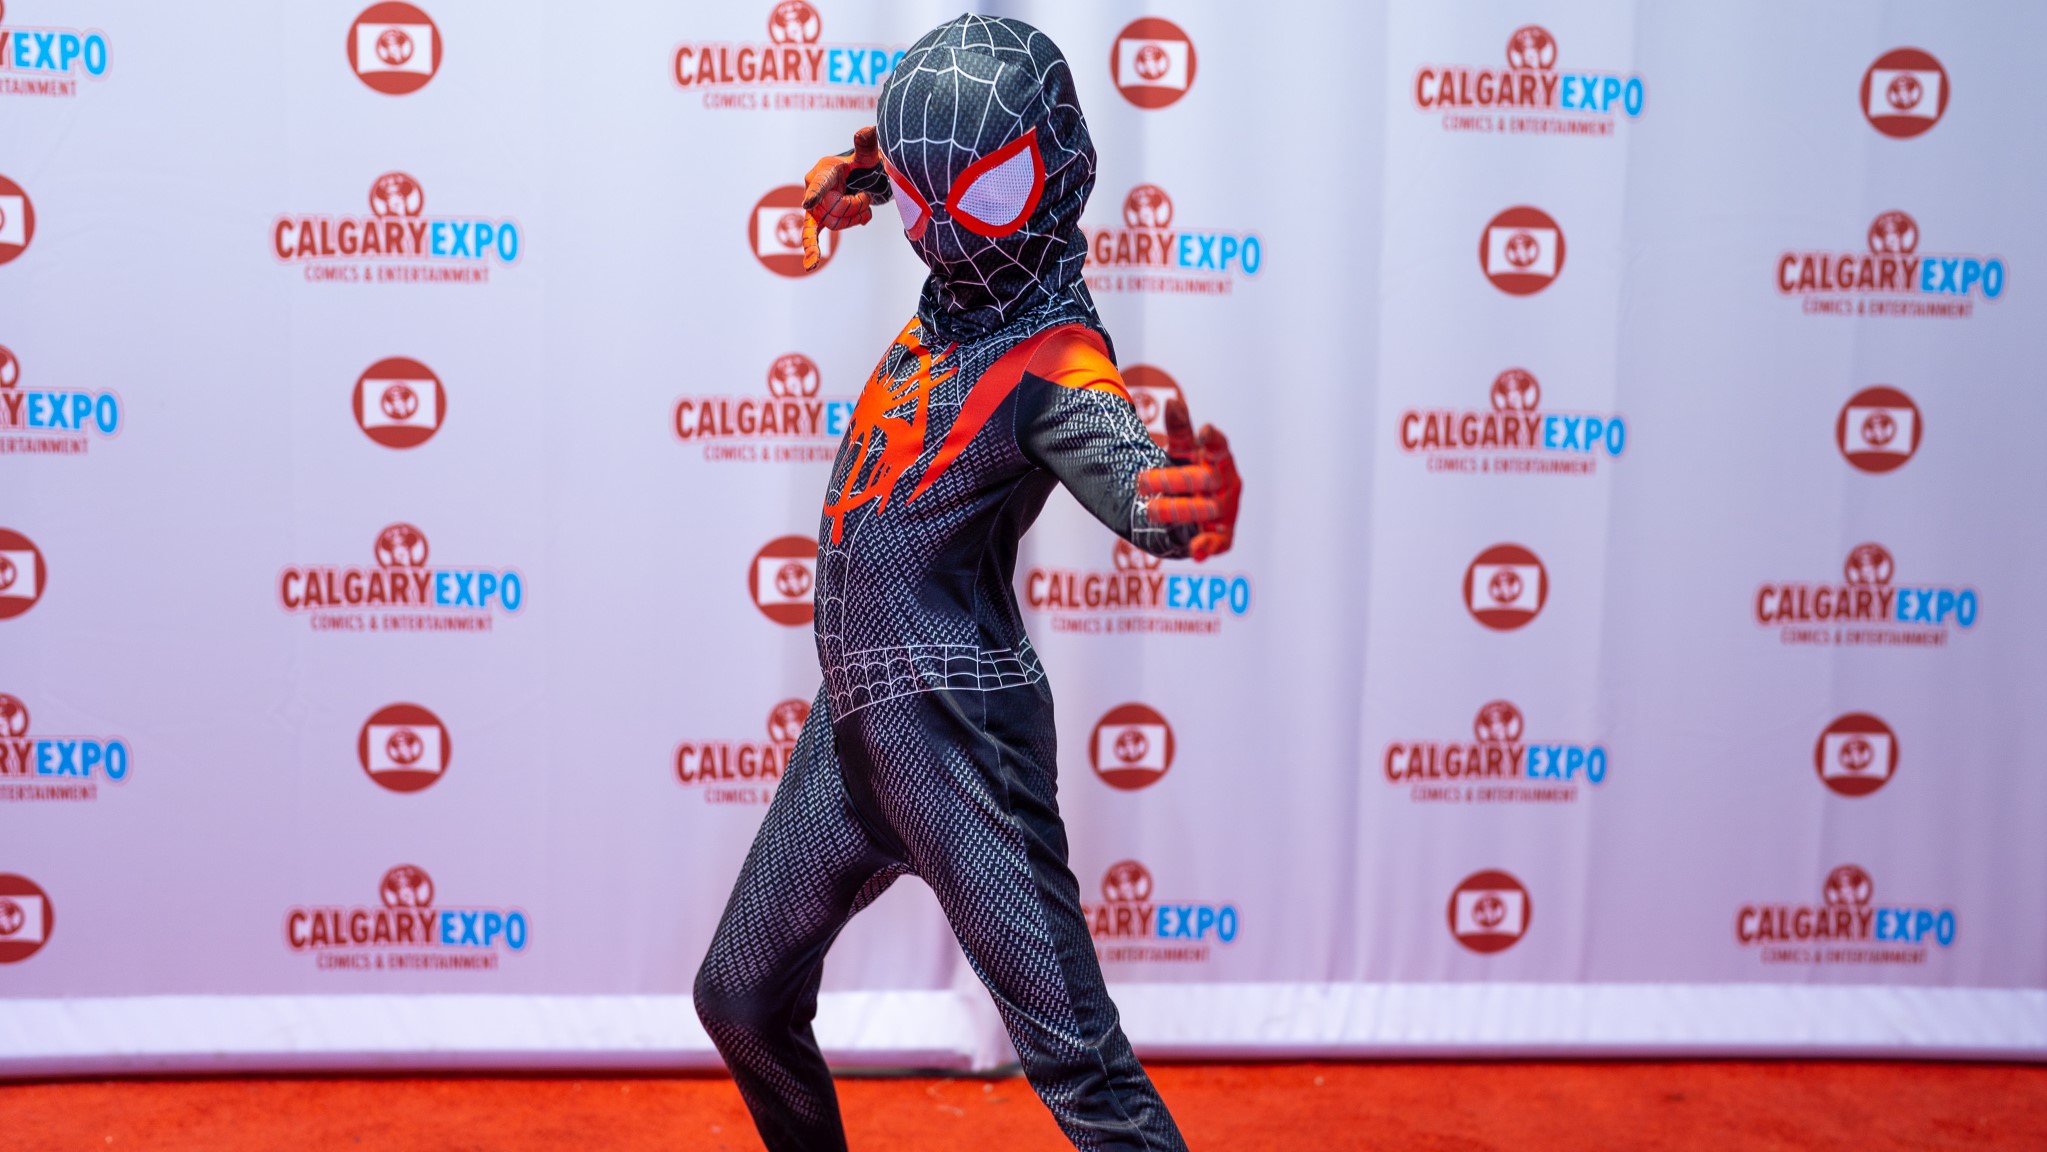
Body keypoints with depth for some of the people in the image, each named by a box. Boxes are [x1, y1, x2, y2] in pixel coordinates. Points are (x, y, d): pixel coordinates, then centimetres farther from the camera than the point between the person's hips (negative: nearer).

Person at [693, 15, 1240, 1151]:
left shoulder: (1057, 363, -16)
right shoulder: (956, 287, 6)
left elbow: (1133, 482, -37)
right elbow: (924, 169, 29)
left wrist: (1195, 499, -59)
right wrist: (860, 168, 8)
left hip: (958, 733, -9)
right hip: (853, 723, 9)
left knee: (1074, 1059, -9)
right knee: (740, 999, 21)